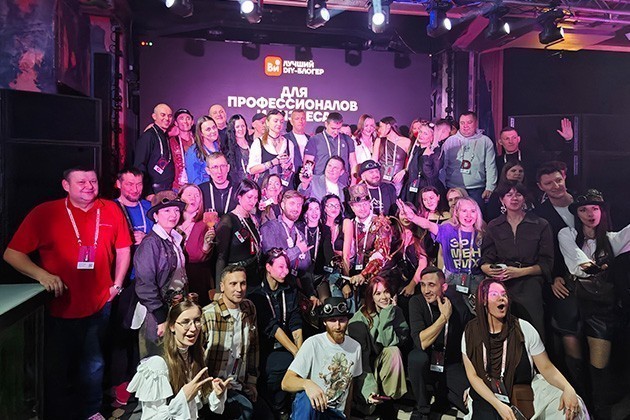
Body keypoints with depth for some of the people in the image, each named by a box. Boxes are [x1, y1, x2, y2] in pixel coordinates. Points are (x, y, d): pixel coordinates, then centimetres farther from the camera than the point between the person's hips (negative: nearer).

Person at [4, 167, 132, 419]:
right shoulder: (44, 213, -10)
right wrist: (42, 274, -22)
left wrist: (117, 285, 2)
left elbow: (123, 249, 6)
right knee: (55, 369, 15)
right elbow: (12, 254, -7)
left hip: (99, 307, 3)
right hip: (59, 309, -2)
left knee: (93, 365, 20)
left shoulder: (111, 210, -4)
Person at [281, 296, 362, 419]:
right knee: (306, 398, -36)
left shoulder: (355, 347, 3)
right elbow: (286, 383, -19)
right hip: (312, 408, -4)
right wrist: (306, 383, -38)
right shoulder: (313, 344, -14)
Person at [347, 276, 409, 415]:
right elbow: (357, 355, -20)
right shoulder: (360, 317, -15)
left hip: (385, 363, 3)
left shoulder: (396, 312, -5)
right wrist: (369, 390, -30)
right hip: (364, 364, -3)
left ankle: (389, 397, -13)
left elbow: (390, 342, -19)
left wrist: (387, 314, -23)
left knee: (394, 351, -29)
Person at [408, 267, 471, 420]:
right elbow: (421, 343, -27)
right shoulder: (416, 302, -15)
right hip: (425, 364, -1)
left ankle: (442, 391, 14)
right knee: (417, 356, -34)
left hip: (452, 366, 1)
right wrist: (444, 317, -30)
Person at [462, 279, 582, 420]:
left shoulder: (524, 328, -5)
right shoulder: (471, 332, -6)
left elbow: (546, 367, -3)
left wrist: (568, 388, -23)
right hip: (487, 398, -1)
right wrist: (498, 405, -18)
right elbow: (473, 375, -5)